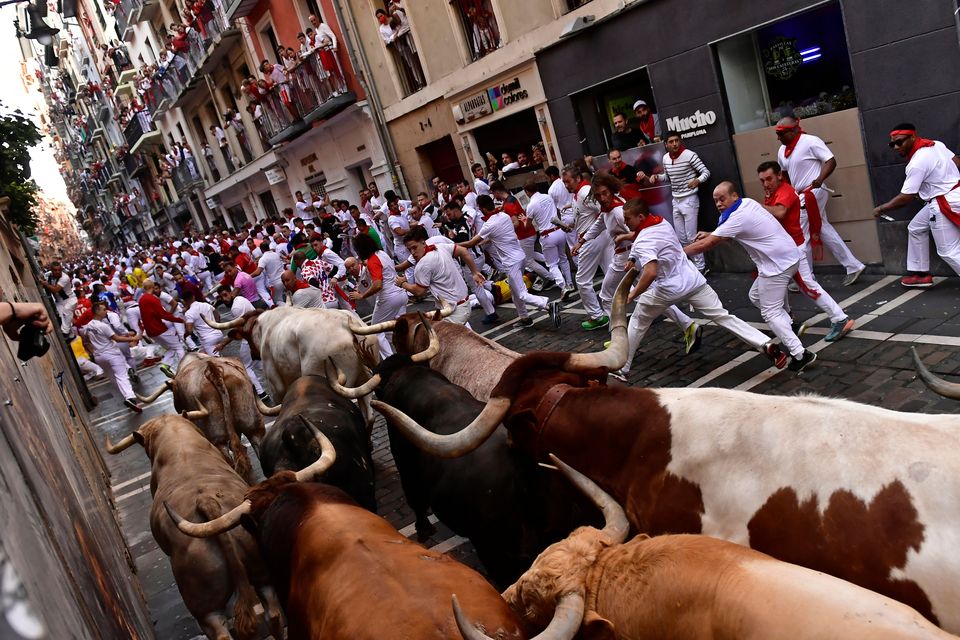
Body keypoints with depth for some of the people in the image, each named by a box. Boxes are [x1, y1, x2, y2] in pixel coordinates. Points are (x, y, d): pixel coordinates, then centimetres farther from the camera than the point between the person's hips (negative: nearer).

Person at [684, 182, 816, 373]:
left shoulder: (738, 217, -19)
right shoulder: (747, 202, 7)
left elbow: (706, 245, -18)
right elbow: (728, 231, 24)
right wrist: (710, 234, 11)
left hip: (778, 263, -10)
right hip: (787, 257, 10)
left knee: (770, 313, -5)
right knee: (756, 297, 22)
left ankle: (800, 355, -6)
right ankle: (790, 327, 24)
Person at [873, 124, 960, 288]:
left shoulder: (917, 163, -22)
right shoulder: (935, 144, 3)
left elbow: (905, 198, -19)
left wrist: (881, 209, -6)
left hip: (946, 204, -10)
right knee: (915, 229, 22)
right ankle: (921, 274, 28)